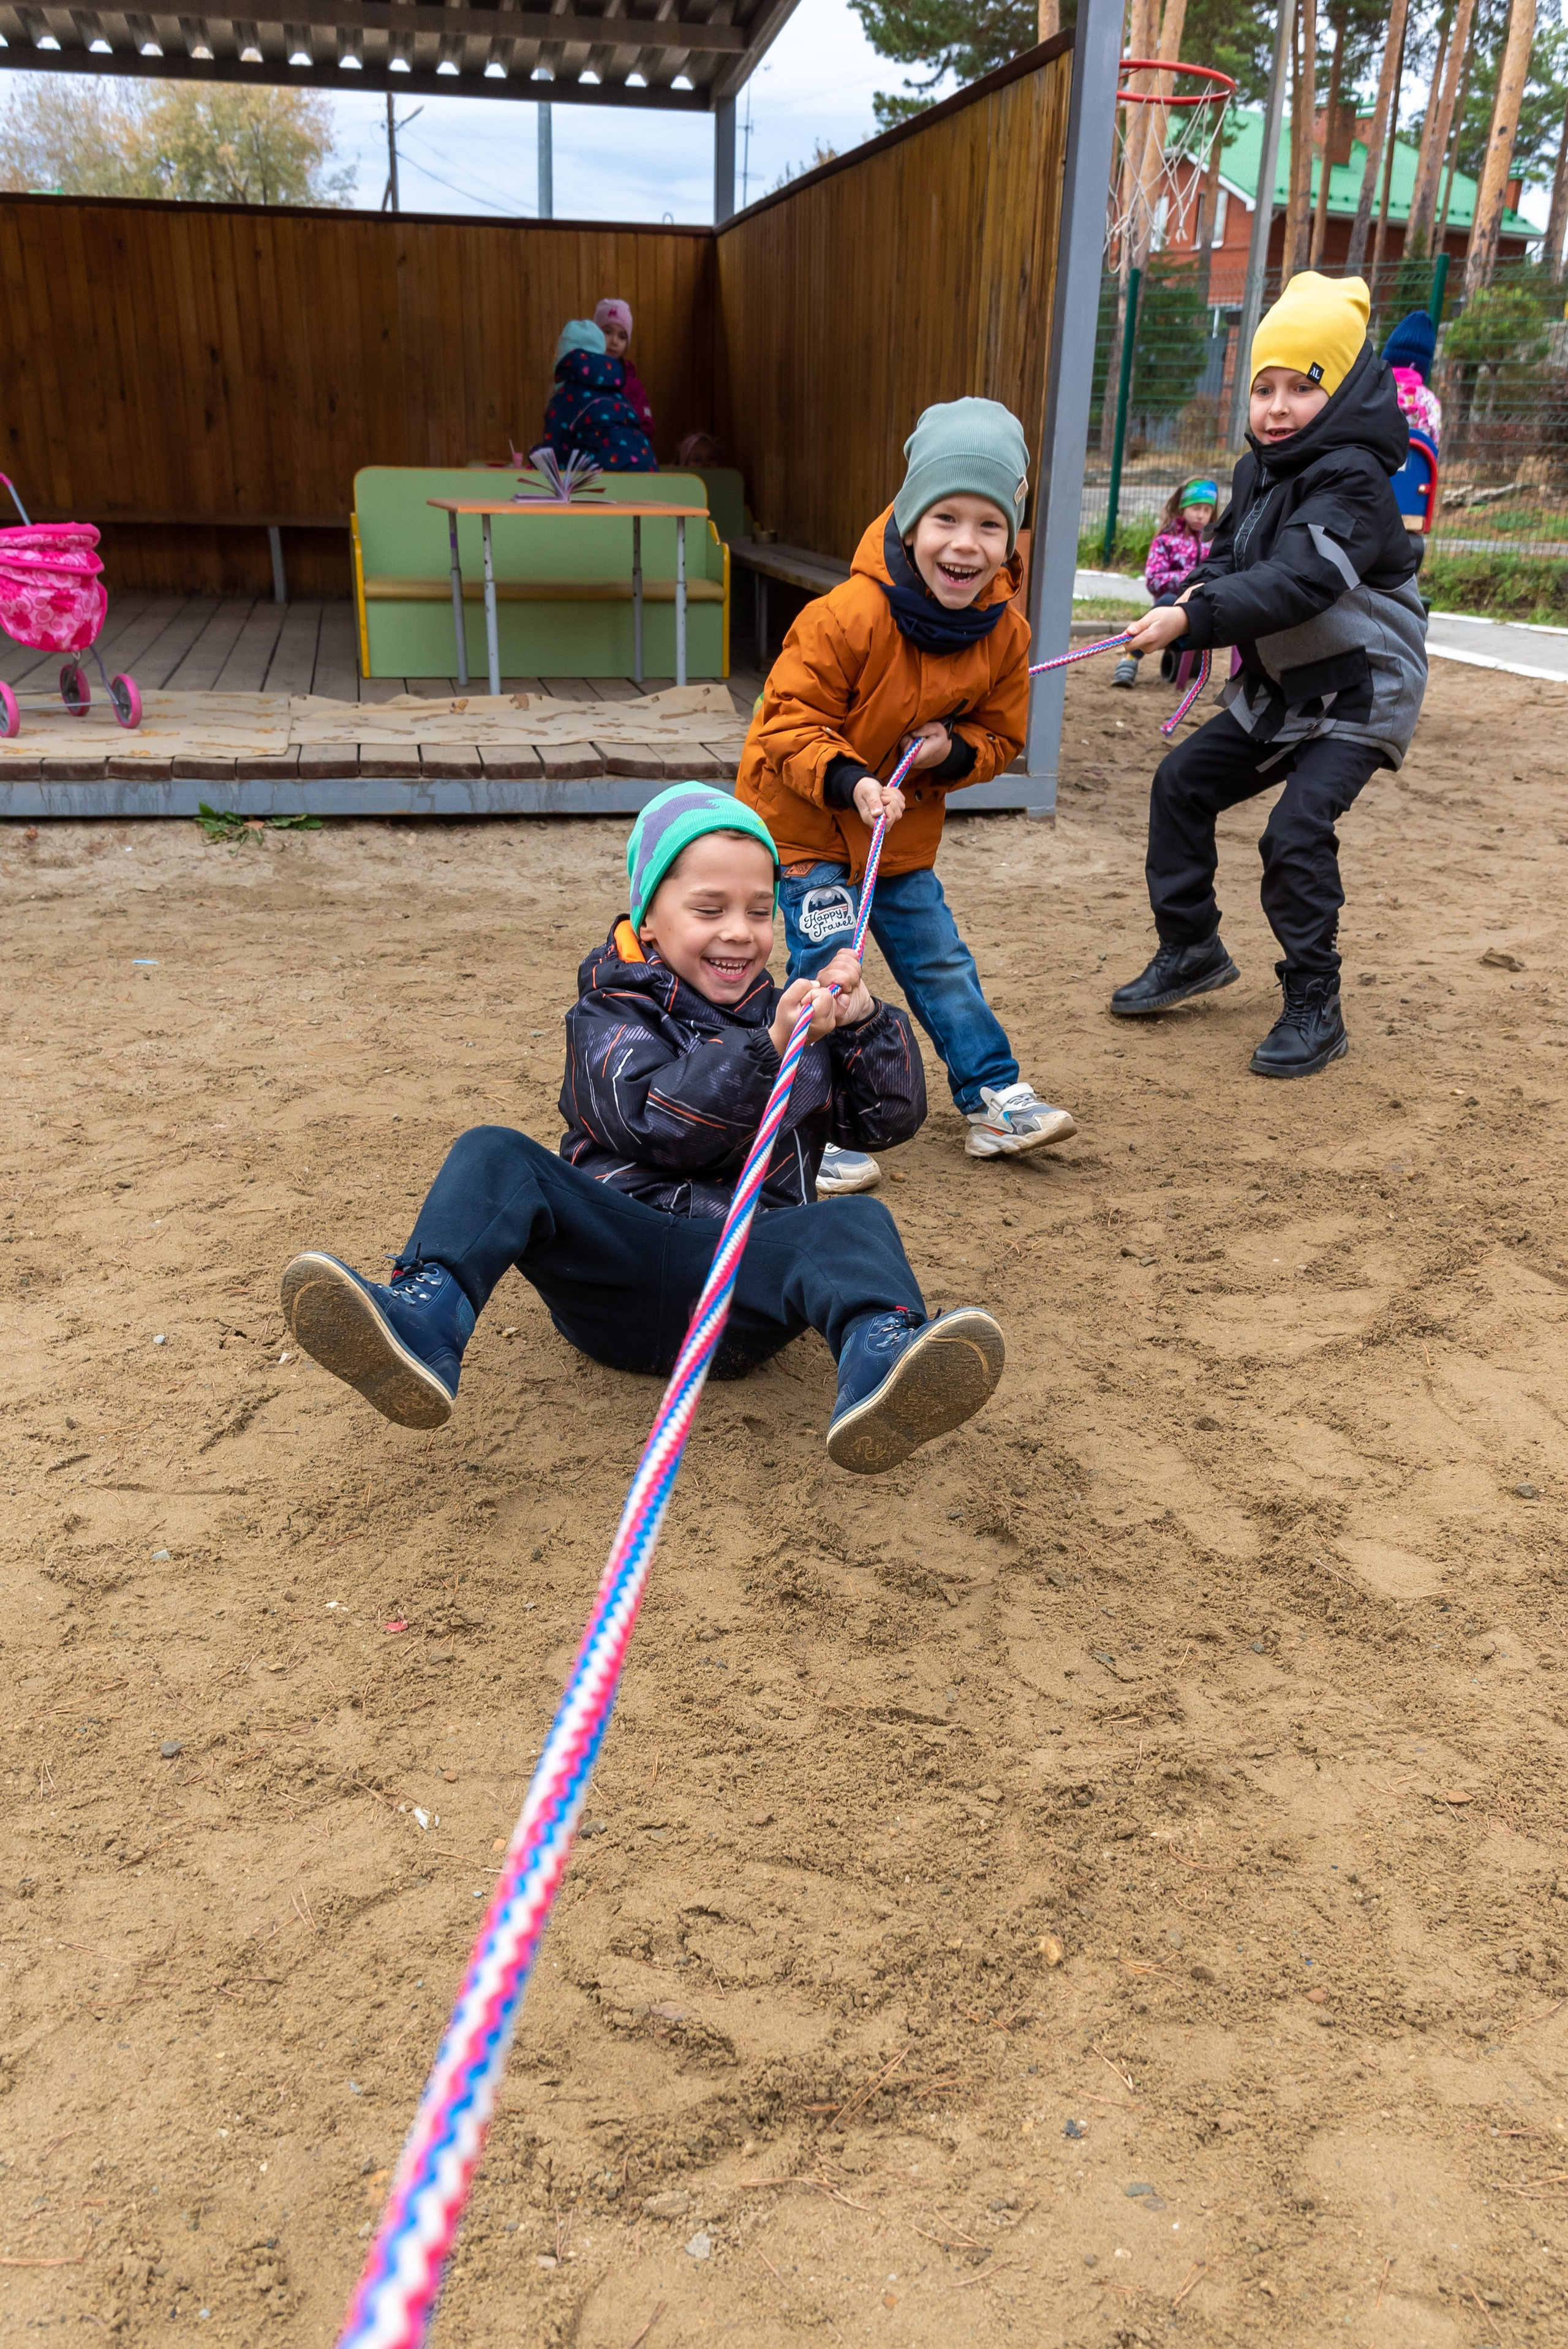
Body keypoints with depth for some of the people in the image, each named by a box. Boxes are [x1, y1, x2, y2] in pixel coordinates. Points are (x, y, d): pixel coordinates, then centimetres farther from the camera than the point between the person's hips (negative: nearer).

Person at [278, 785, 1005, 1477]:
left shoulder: (789, 1015, 21)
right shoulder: (613, 1014, 9)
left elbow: (893, 1118, 18)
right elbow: (660, 1124, -11)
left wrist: (866, 1023, 1)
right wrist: (767, 1049, -22)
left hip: (741, 1282, 1)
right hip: (612, 1263, -1)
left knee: (856, 1225, -29)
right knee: (494, 1156, -21)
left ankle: (880, 1362, -63)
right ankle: (423, 1329, -46)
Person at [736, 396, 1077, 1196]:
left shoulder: (1004, 633, -9)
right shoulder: (848, 617, -27)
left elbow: (999, 735, 4)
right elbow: (788, 717, -20)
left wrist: (951, 752, -18)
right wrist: (849, 782, -35)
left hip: (903, 828, 5)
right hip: (803, 816, -5)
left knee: (939, 961, 12)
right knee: (828, 968, -8)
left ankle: (992, 1097, 24)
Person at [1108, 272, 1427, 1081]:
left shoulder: (1353, 480, -22)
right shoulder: (1258, 470, 5)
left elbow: (1296, 584, -35)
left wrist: (1194, 621, -44)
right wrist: (1196, 593, -12)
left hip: (1358, 690, -9)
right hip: (1278, 688, 9)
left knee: (1297, 829, -23)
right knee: (1181, 781, 7)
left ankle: (1314, 1008, -10)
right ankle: (1192, 952, 21)